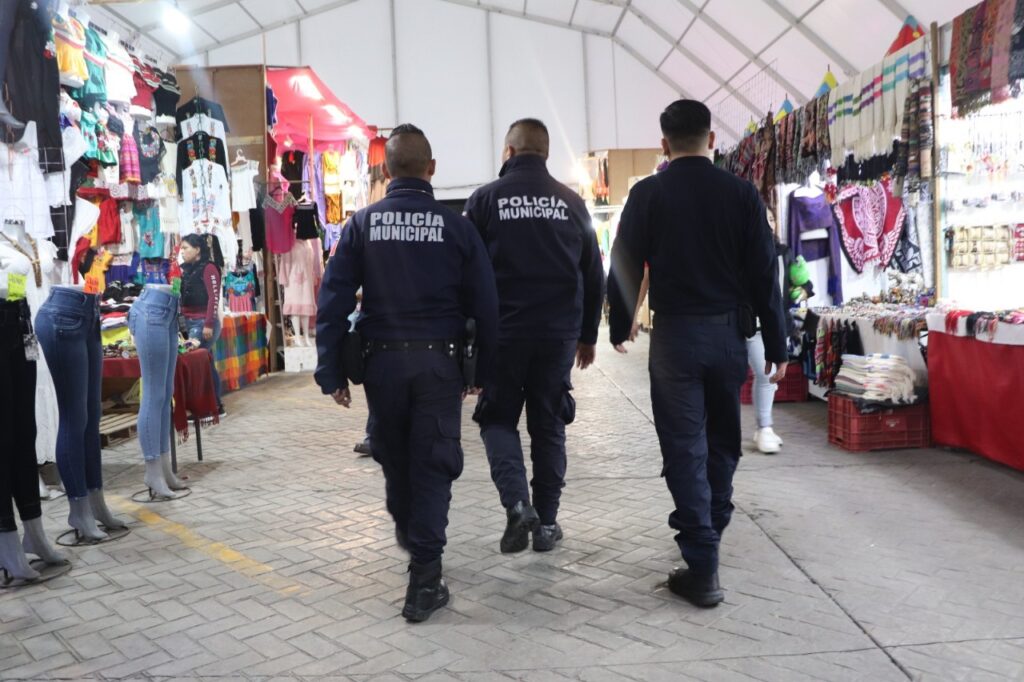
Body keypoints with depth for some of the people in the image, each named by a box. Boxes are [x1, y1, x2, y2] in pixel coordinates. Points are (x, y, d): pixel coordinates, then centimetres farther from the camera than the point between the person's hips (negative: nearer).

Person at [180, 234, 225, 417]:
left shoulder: (208, 268, -7)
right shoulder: (187, 269, 17)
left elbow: (214, 298, -13)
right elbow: (184, 297, 19)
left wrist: (209, 324, -18)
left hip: (203, 323, -8)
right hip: (190, 322, 8)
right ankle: (217, 406, 14)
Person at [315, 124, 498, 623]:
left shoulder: (363, 223, 0)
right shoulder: (456, 226, -2)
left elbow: (333, 300, -4)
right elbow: (484, 304, -1)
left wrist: (332, 371, 0)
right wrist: (482, 370, 8)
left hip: (383, 360, 2)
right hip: (439, 360, -2)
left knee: (394, 456, 21)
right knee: (433, 463, 3)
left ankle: (407, 531, 46)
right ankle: (424, 576, -1)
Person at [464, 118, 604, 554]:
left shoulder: (485, 199, -2)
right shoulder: (571, 202, 5)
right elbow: (593, 274, 8)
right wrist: (588, 334, 16)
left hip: (503, 332, -2)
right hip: (559, 334, 2)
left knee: (498, 418, 13)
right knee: (549, 424, 12)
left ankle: (516, 503, -6)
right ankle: (547, 522, 16)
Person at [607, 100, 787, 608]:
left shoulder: (648, 194, -4)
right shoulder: (741, 192, 1)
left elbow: (624, 267, -1)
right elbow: (764, 273, -1)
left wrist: (619, 328, 14)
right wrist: (776, 344, 4)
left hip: (675, 333, -2)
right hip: (730, 331, 3)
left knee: (685, 448, 1)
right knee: (723, 440, 19)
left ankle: (702, 566, -1)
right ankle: (710, 531, 36)